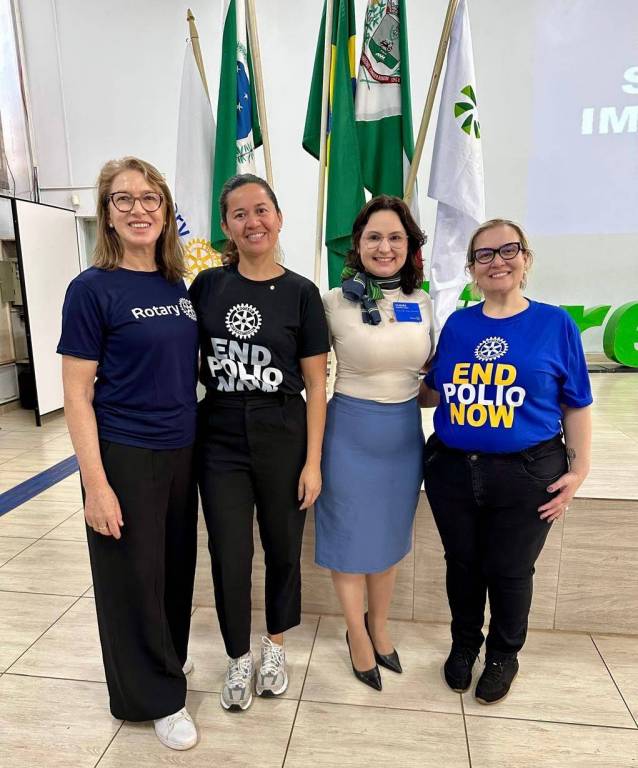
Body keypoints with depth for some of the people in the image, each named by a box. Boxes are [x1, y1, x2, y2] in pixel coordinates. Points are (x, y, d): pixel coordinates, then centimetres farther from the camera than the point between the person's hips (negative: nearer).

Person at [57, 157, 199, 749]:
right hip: (124, 456, -5)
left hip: (181, 452, 6)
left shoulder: (177, 286, 6)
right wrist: (96, 485, -16)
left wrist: (198, 443, 11)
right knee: (133, 577, 11)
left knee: (176, 567, 19)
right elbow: (77, 394, -12)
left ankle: (167, 667, 45)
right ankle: (156, 696, 33)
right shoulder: (92, 288, -11)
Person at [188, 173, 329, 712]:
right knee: (229, 555, 8)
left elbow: (315, 383, -3)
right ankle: (238, 658, 34)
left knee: (283, 547, 13)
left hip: (283, 439, -1)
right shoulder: (208, 285, 2)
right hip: (221, 440, 1)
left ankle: (276, 646, 40)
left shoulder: (301, 293, -3)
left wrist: (313, 461, -7)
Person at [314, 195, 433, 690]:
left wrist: (414, 397, 3)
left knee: (391, 536, 19)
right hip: (351, 430, -4)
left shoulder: (422, 304, 1)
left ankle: (379, 626, 43)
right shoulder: (335, 302, -11)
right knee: (352, 536, 11)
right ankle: (357, 634, 36)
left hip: (405, 431, 5)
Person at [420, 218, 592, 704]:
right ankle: (464, 645, 43)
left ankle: (504, 655, 40)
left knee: (509, 570, 12)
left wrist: (579, 469, -4)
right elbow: (434, 394, 12)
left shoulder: (555, 323, -3)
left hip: (526, 474, -2)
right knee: (462, 563, 17)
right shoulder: (457, 324, 4)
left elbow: (576, 405, 1)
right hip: (452, 470, 3)